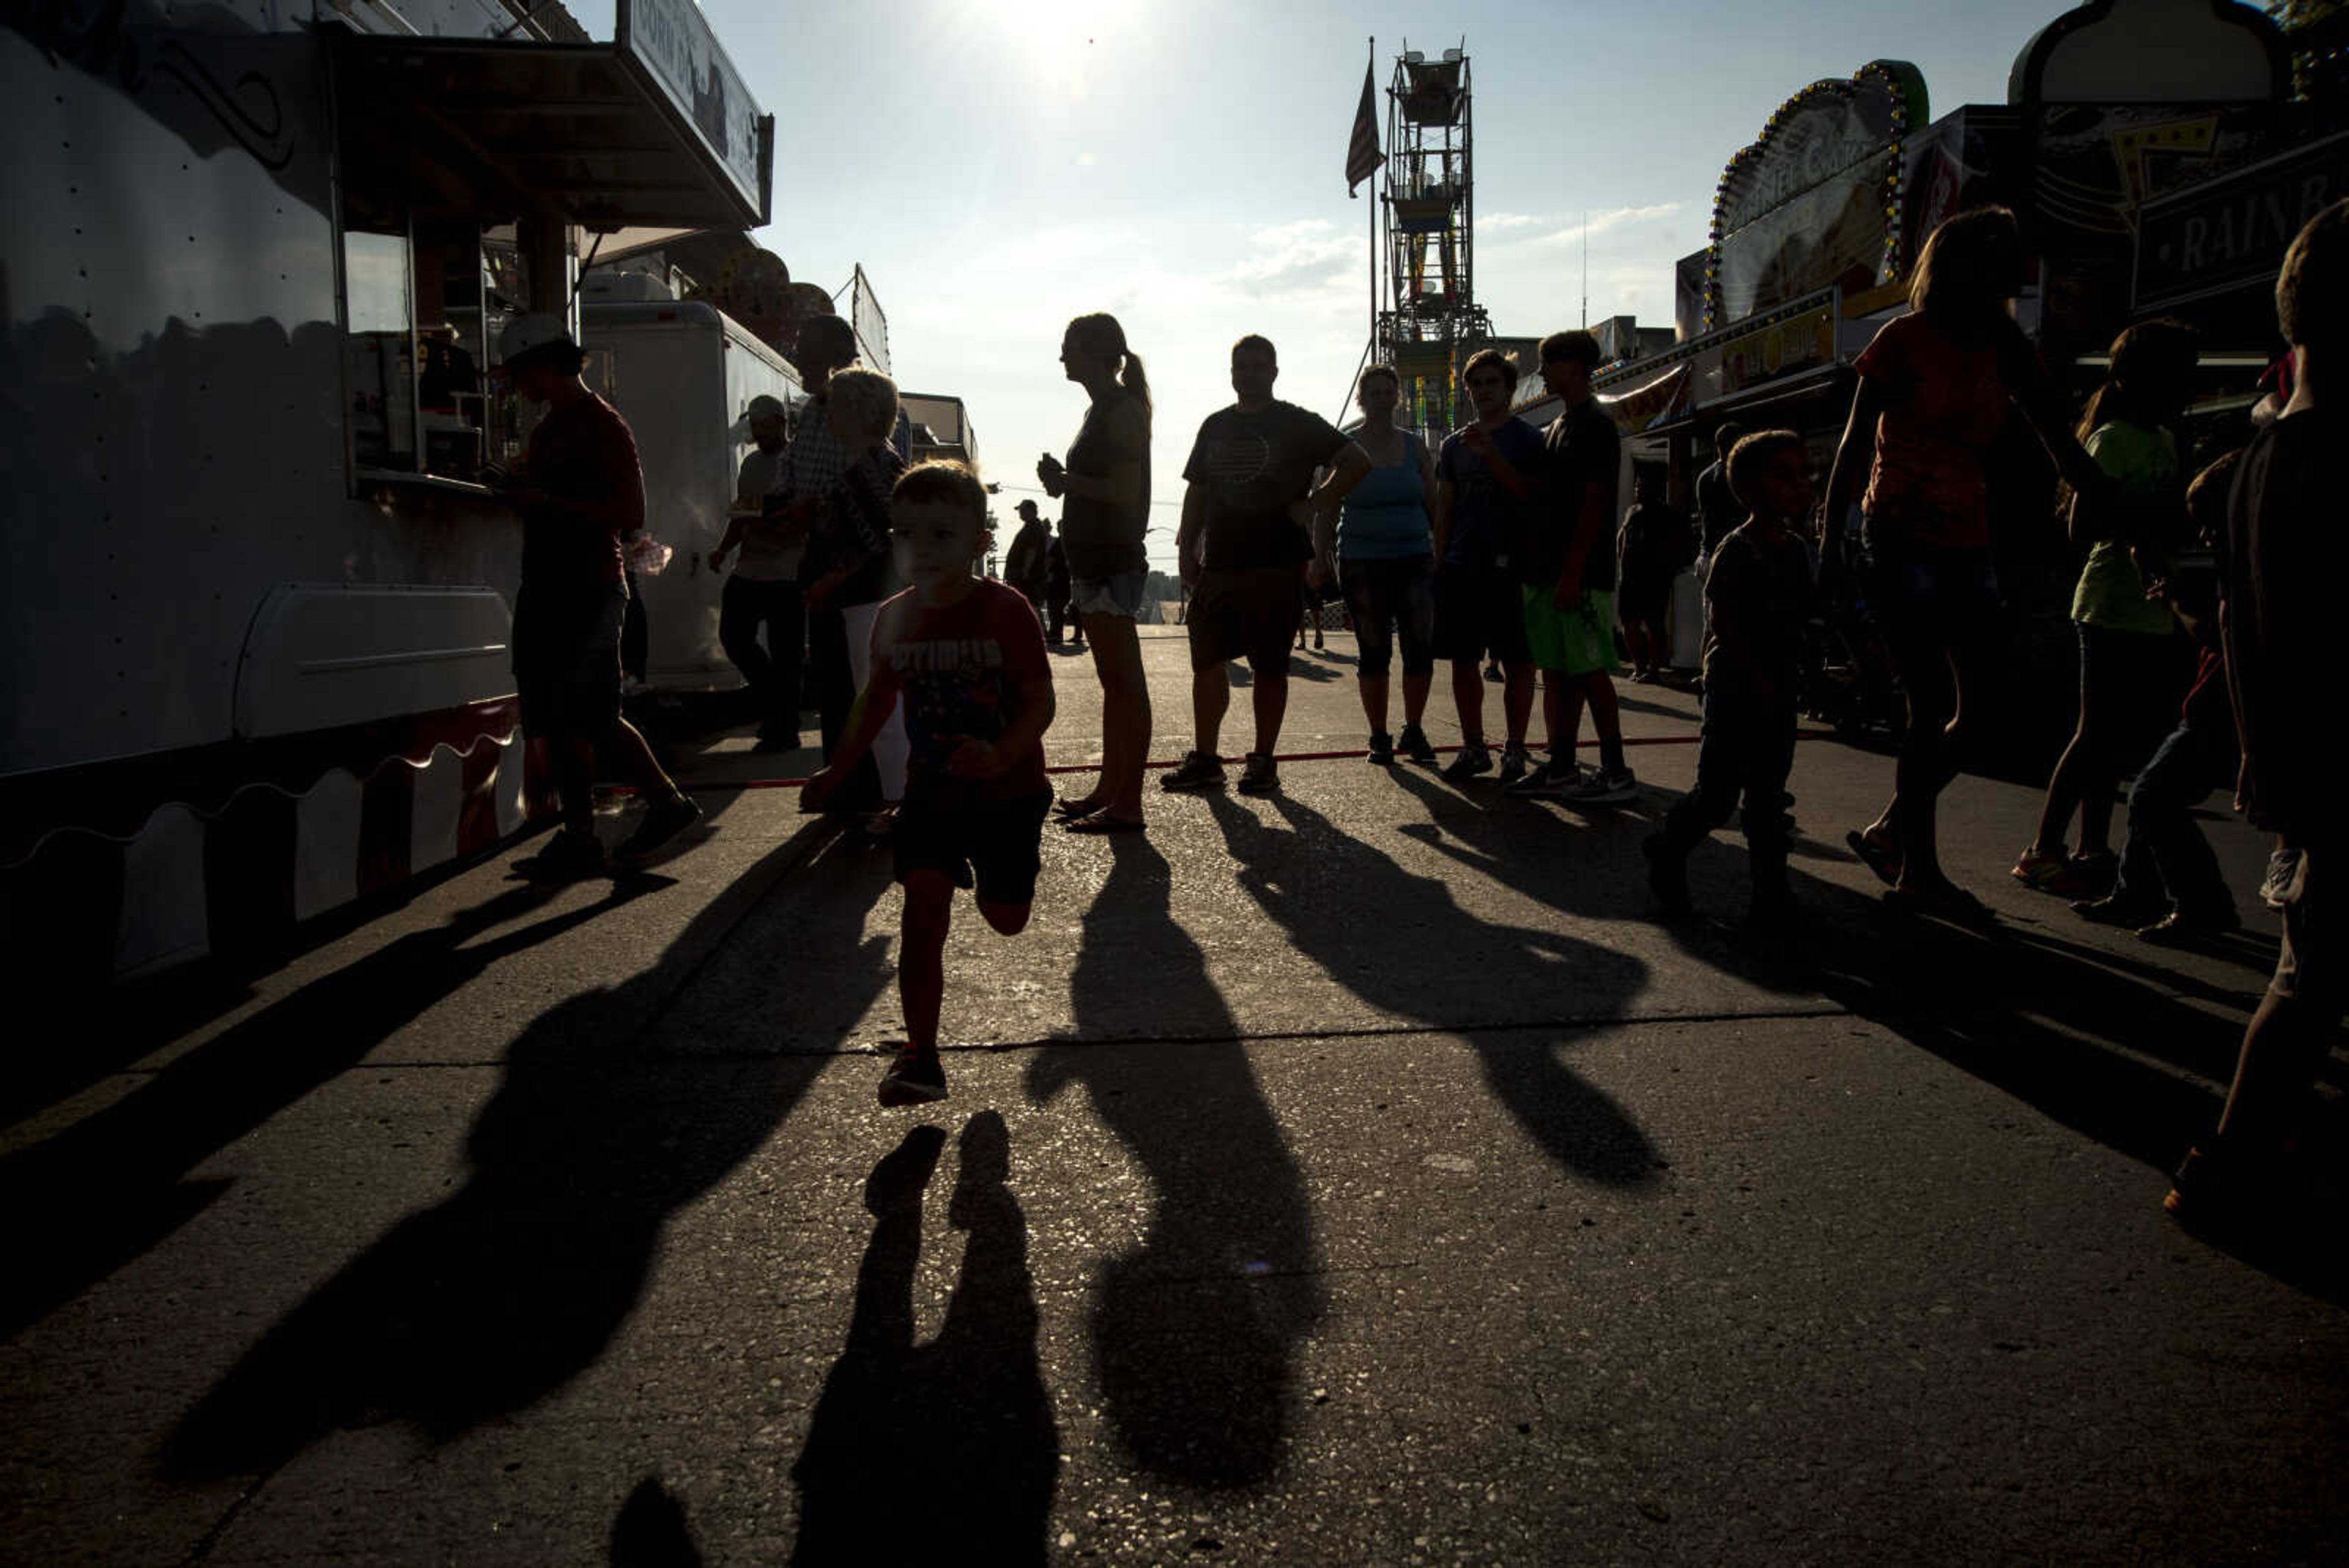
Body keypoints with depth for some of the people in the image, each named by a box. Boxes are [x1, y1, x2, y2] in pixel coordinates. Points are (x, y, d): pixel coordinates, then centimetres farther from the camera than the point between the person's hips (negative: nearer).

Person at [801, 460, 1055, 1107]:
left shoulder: (1006, 610, -15)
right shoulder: (894, 619, -2)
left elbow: (1041, 701, -16)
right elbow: (876, 699, 14)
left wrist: (1001, 756, -34)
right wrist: (836, 772, 14)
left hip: (1008, 790, -2)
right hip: (930, 791, 2)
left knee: (1006, 917, 10)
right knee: (923, 908, -9)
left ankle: (987, 867, 49)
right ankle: (919, 1054, -2)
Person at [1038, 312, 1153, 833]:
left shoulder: (1122, 407, -10)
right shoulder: (1102, 408, 19)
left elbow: (1125, 490, -20)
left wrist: (1066, 481, -10)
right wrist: (1064, 481, 9)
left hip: (1115, 562, -10)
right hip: (1094, 561, 10)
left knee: (1124, 683, -9)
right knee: (1113, 682, 13)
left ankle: (1127, 805, -8)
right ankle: (1109, 789, 21)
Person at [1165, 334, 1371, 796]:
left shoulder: (1297, 425, 1)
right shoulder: (1215, 426, 15)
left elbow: (1357, 462, -2)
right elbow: (1197, 490, 19)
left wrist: (1313, 504, -8)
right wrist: (1186, 546, 9)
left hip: (1274, 566, -4)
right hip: (1217, 563, 5)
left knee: (1269, 667, 1)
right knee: (1206, 660, 3)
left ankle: (1263, 761, 10)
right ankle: (1204, 758, 11)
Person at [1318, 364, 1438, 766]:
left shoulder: (1415, 447, 10)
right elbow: (1327, 510, 3)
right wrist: (1321, 560, -5)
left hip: (1414, 558, 2)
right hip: (1362, 563, -2)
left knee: (1421, 649, -5)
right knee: (1373, 653, 0)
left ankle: (1414, 731, 12)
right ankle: (1379, 736, 12)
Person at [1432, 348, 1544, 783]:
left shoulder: (1529, 439, 4)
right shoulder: (1454, 445, 16)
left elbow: (1532, 496, -10)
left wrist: (1490, 454, -18)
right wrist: (1439, 565, 10)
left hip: (1509, 565, -4)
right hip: (1461, 567, 4)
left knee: (1516, 662, -1)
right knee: (1462, 661, 5)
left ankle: (1515, 751, 7)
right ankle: (1473, 748, 15)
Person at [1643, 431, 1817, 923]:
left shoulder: (1797, 550, 11)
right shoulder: (1736, 550, -11)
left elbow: (1800, 620, 18)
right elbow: (1725, 626, -15)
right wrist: (1761, 682, -18)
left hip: (1778, 691, 7)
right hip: (1734, 690, -6)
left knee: (1767, 795, 9)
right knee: (1716, 795, -4)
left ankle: (1770, 887, 14)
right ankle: (1667, 851, 19)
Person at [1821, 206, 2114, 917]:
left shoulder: (2005, 351, 11)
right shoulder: (1904, 339, -3)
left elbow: (2063, 447, 6)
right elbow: (1855, 442, -4)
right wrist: (1830, 539, -9)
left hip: (1966, 545, 6)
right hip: (1899, 539, -6)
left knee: (1986, 704, 2)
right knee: (1932, 707, -6)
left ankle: (1890, 831, 18)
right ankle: (1917, 866, 5)